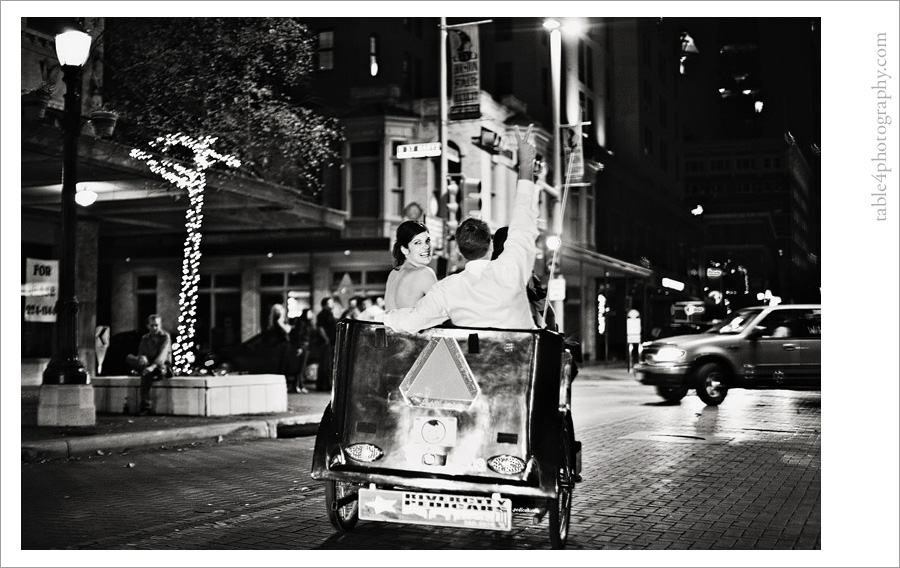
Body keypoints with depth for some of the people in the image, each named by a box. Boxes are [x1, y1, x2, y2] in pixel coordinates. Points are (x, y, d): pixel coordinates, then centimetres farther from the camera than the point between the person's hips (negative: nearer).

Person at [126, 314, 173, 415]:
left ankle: (145, 406, -34)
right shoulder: (145, 338, 12)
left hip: (162, 367, -5)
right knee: (129, 358, -19)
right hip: (148, 365, 5)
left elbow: (163, 355, -17)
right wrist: (141, 359, -17)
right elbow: (140, 354, 10)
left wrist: (153, 366, -35)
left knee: (146, 374, -36)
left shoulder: (165, 337, -3)